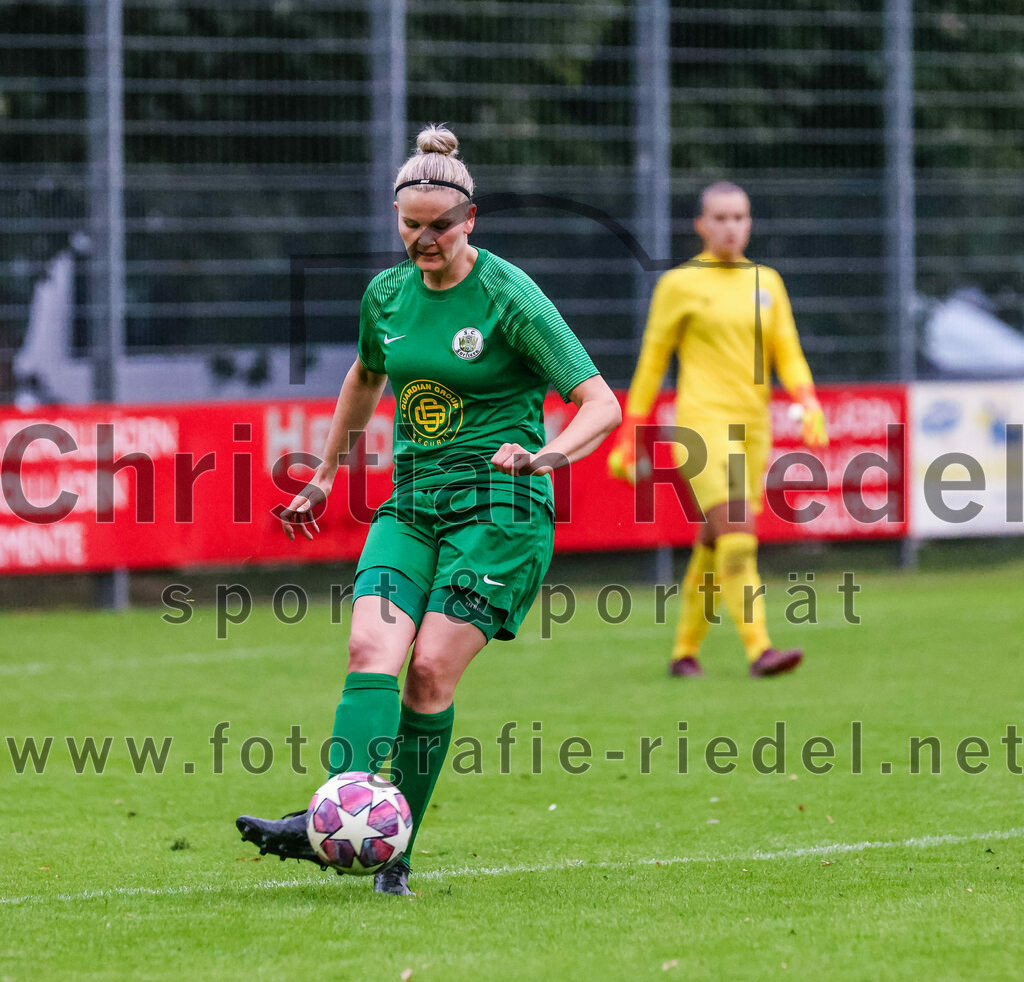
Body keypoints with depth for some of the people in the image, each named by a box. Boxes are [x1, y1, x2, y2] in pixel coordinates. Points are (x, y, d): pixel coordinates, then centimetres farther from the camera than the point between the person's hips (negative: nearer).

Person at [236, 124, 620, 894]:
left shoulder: (509, 297, -9)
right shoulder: (387, 295, 8)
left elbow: (602, 405, -10)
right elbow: (365, 378, 30)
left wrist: (546, 454, -28)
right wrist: (325, 476, 35)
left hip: (499, 508, -5)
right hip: (411, 503, 5)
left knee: (433, 666, -16)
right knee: (372, 647, -18)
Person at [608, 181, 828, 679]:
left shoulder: (766, 283, 14)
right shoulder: (679, 283, 2)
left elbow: (787, 354, 13)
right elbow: (651, 361, 5)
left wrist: (807, 401, -7)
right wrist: (629, 437, 4)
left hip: (752, 428, 5)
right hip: (702, 420, -5)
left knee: (715, 544, 8)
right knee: (737, 527, -21)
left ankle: (685, 651, 22)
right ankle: (759, 650, -28)